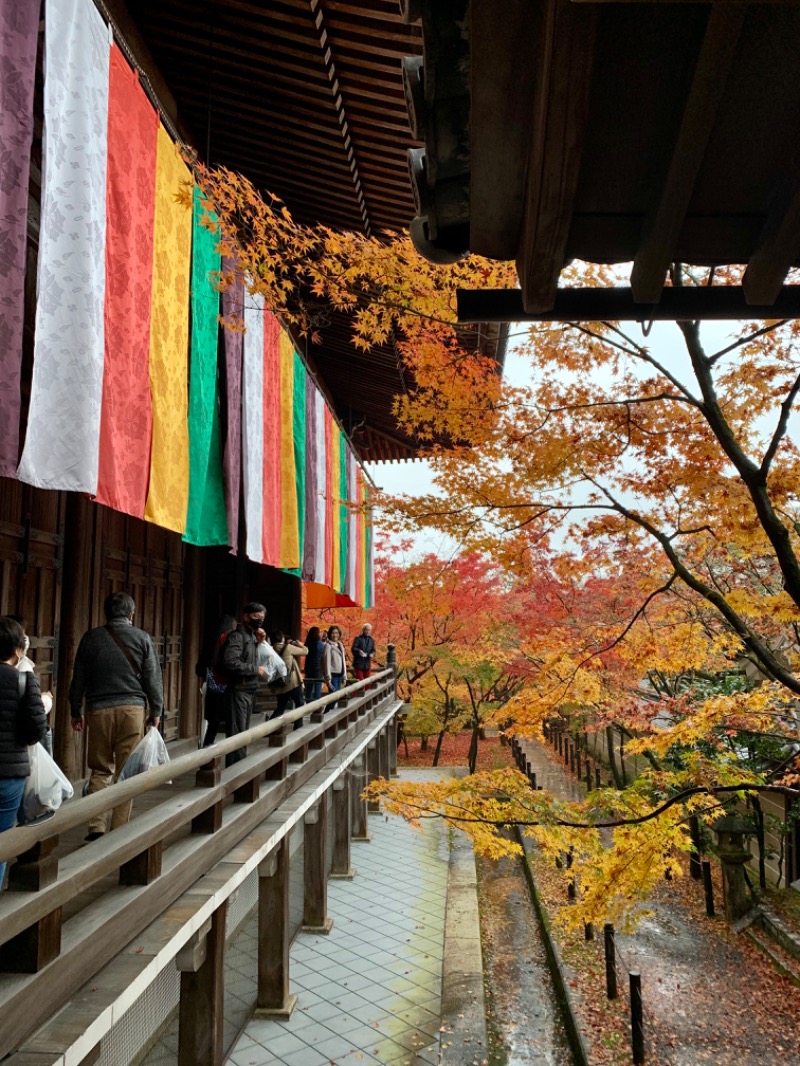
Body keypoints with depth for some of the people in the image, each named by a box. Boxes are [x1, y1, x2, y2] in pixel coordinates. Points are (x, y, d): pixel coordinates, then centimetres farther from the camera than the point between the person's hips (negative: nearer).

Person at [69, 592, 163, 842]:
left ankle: (96, 828, 5)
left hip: (99, 709, 2)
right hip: (132, 708, -1)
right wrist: (156, 711, 9)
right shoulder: (141, 638, 2)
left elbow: (78, 679, 9)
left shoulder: (91, 638, 6)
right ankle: (119, 829, 7)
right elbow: (153, 678, 1)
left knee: (100, 770, 12)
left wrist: (76, 712, 18)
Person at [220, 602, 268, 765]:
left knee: (244, 733, 14)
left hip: (250, 691, 9)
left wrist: (260, 643, 7)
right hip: (238, 691, -9)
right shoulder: (237, 636, -13)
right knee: (237, 734, -7)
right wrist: (256, 669, -17)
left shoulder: (252, 636, 15)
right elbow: (231, 663, -26)